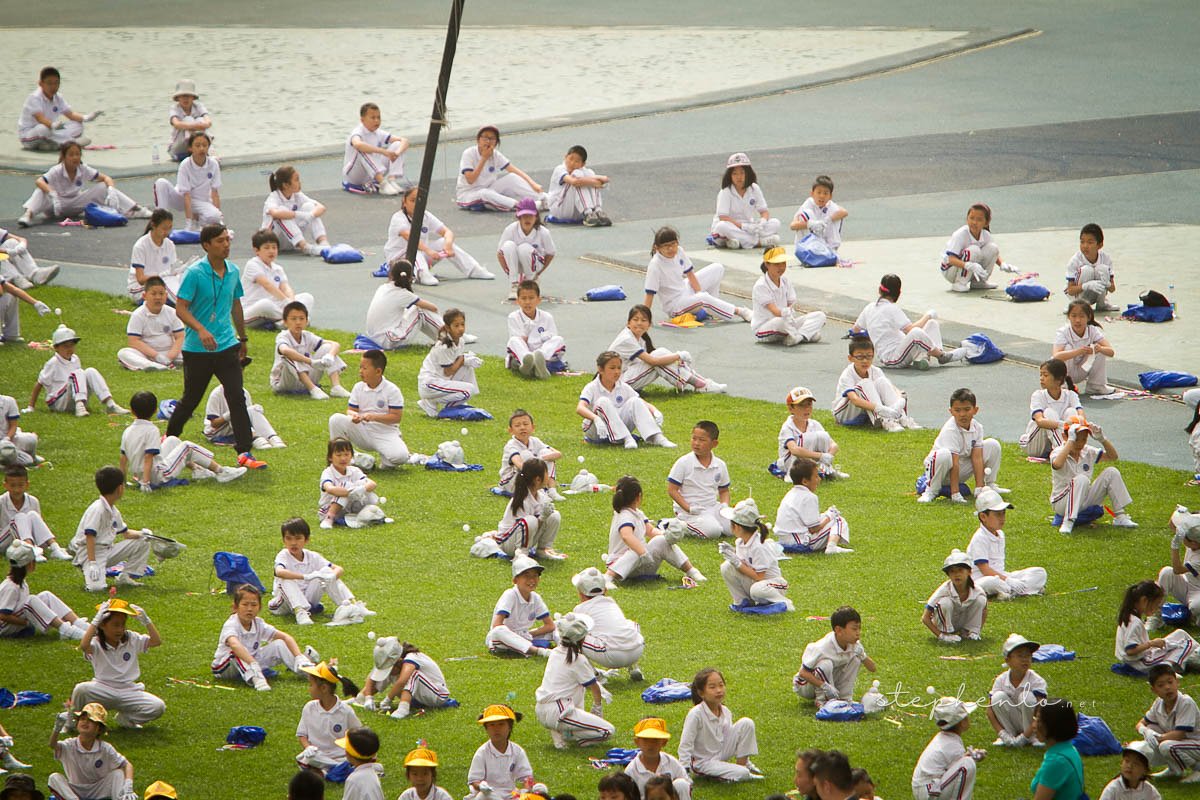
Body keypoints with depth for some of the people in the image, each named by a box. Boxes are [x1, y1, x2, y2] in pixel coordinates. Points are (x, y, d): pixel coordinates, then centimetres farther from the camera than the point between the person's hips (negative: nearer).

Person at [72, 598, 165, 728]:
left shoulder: (132, 639, 4)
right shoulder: (96, 643, -8)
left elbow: (157, 641, -4)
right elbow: (84, 646, -32)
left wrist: (146, 620, -11)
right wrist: (95, 620, -31)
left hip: (128, 691, 3)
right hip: (103, 691, -3)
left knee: (158, 707, -20)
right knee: (81, 689, -34)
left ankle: (126, 718, 8)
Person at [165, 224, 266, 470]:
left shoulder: (233, 271, 6)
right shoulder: (194, 273, -12)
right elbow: (181, 309, -16)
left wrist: (242, 338, 25)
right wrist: (201, 330, -31)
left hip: (226, 346, 4)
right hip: (197, 349, -4)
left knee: (237, 398, -8)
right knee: (191, 399, 10)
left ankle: (244, 453, -9)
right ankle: (169, 439, 34)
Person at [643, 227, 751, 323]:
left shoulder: (678, 251, -7)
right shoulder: (655, 265, -25)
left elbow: (690, 274, 2)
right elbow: (650, 294, -25)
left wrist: (699, 293, -9)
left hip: (685, 289, 8)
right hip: (675, 306, -8)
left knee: (718, 269, 7)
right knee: (703, 298, -35)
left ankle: (710, 310, 4)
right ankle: (739, 312, -18)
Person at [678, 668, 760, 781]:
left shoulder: (726, 712, -3)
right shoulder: (695, 714, -24)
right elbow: (685, 745, -21)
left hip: (722, 753, 7)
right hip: (703, 762, -7)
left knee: (746, 723, -6)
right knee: (743, 774, -27)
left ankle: (743, 763, 2)